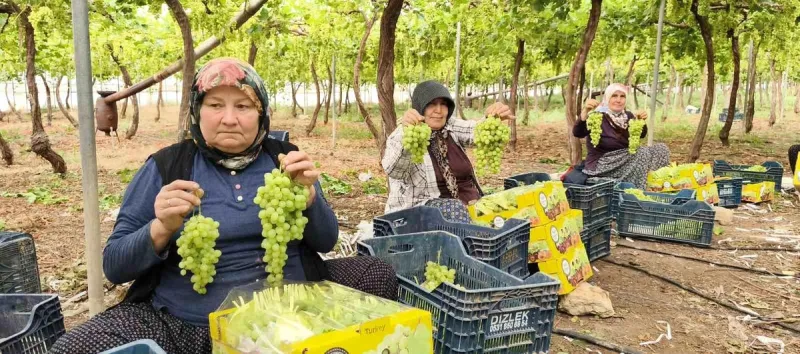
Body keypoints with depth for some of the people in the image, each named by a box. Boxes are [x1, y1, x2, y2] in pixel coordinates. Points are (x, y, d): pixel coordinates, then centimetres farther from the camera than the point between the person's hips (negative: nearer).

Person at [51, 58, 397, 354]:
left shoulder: (283, 158, 6)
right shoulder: (166, 166, 0)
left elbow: (326, 242, 4)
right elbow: (114, 266, -1)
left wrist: (307, 193, -14)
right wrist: (162, 230, -20)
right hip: (183, 322, -1)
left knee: (377, 274, -13)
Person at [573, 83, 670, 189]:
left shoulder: (627, 116, 8)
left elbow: (641, 135, 8)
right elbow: (577, 133, -28)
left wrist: (641, 121, -13)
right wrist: (585, 111, -44)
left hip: (625, 159, 8)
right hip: (600, 163, -7)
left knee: (661, 149, -4)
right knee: (644, 153, -24)